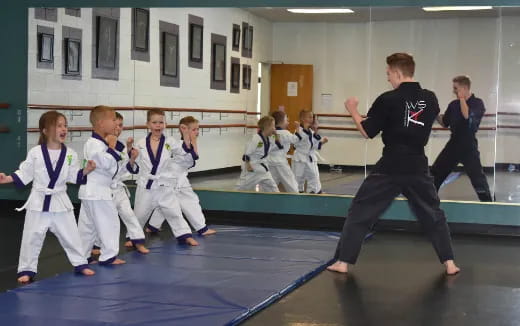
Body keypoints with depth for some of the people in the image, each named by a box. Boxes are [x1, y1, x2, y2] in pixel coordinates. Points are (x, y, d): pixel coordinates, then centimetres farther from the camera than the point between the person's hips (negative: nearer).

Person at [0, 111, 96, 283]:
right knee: (32, 237, 3)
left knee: (70, 235, 10)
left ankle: (80, 264, 26)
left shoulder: (70, 154, -3)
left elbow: (74, 177, 3)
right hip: (39, 201, -2)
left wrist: (86, 171, -12)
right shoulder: (35, 152, -9)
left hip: (60, 201, 2)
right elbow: (25, 174, -1)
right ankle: (27, 270, 16)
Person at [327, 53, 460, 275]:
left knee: (359, 212, 6)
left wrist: (352, 109, 10)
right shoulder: (430, 98, 3)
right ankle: (449, 263, 16)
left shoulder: (388, 100, -11)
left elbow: (367, 131, -5)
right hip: (417, 166, 4)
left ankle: (343, 262, 6)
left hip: (390, 167, -4)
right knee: (433, 214, 18)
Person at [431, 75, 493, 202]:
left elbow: (467, 115, -26)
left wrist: (462, 98, -17)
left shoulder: (477, 103, -7)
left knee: (477, 176, -10)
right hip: (453, 143, 6)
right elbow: (444, 123, 14)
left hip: (468, 145, -6)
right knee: (436, 172, 10)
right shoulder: (453, 104, 8)